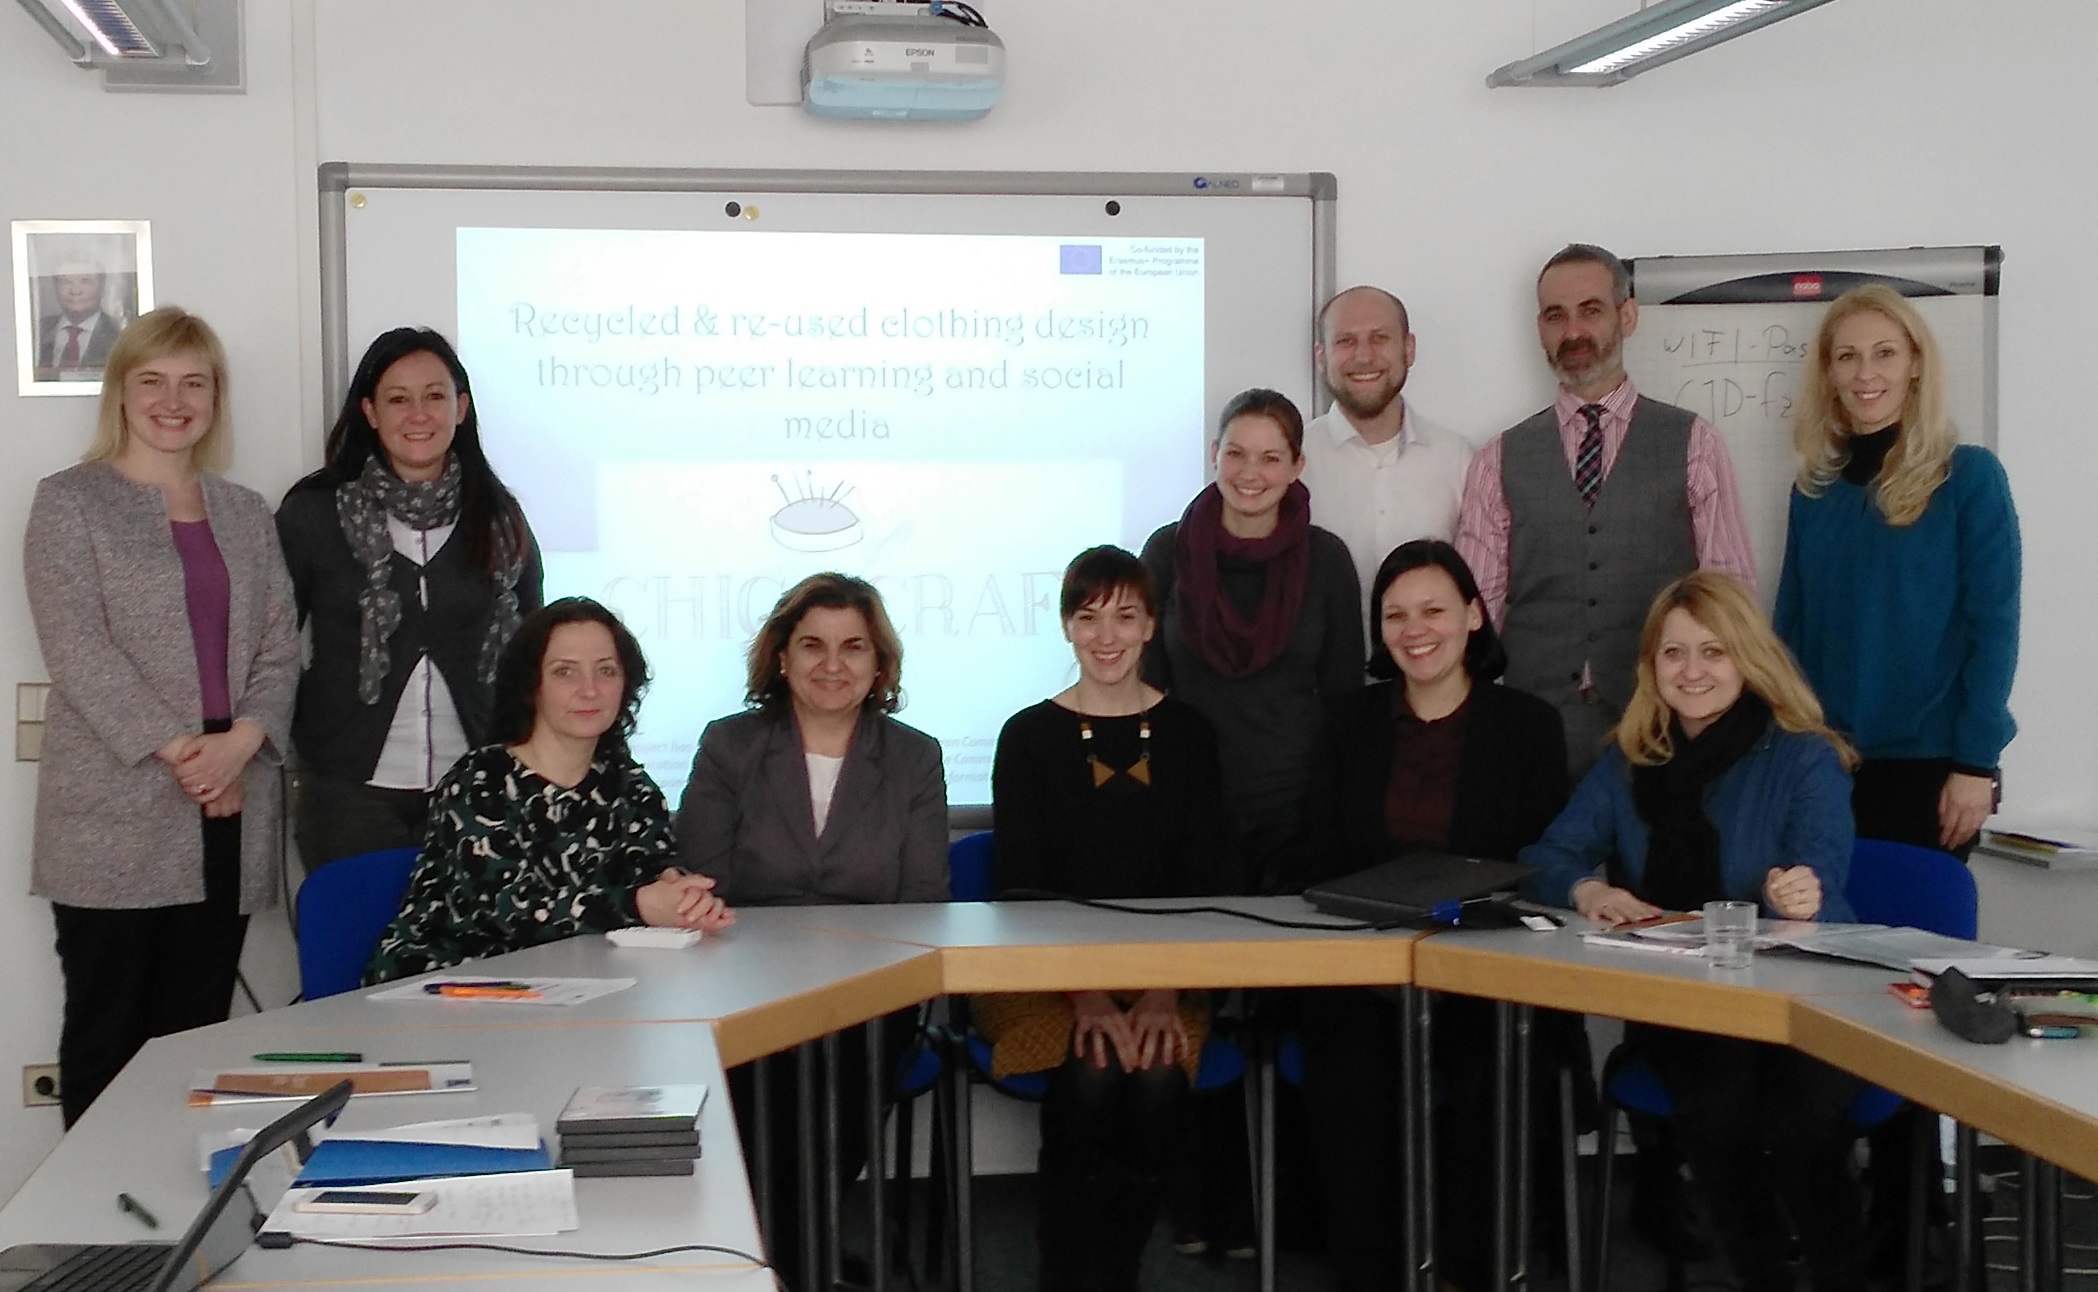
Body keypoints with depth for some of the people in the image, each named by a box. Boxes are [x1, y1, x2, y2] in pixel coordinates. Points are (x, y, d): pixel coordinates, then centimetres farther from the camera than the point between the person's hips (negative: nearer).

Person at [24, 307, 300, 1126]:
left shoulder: (244, 513, 17)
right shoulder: (71, 502, 3)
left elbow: (279, 647, 10)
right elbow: (77, 647, -8)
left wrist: (241, 741, -9)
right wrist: (179, 751, -14)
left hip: (227, 811, 4)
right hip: (115, 818, -4)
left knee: (198, 1033, 5)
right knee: (107, 1036, 0)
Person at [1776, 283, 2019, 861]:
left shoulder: (1969, 476, -5)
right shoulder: (1814, 488, 7)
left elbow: (1994, 625, -7)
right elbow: (1791, 623, 10)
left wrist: (1976, 763, -13)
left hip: (1928, 763, -4)